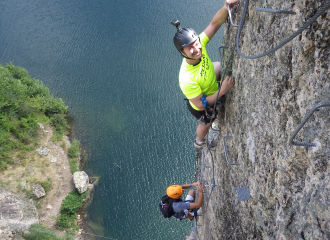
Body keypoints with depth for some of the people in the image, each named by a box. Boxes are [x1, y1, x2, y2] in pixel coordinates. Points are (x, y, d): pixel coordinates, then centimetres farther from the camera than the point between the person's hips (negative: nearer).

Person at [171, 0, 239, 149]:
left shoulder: (198, 43, -31)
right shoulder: (187, 79, -47)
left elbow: (215, 23, -31)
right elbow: (201, 104, -37)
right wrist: (222, 90, -40)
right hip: (202, 108, -5)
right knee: (205, 124, 28)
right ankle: (200, 142, 65)